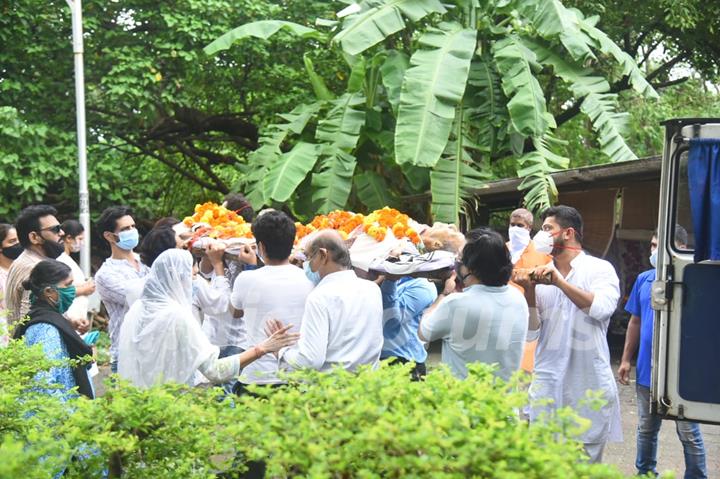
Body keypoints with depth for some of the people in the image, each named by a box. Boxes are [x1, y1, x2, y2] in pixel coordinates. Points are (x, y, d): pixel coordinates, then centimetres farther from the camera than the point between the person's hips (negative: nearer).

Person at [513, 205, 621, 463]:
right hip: (547, 383, 3)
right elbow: (531, 333, 4)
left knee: (588, 457, 5)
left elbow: (602, 308, -20)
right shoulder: (540, 276, 8)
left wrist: (560, 281, -21)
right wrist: (529, 291, -9)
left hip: (590, 382, -3)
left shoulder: (600, 269, -1)